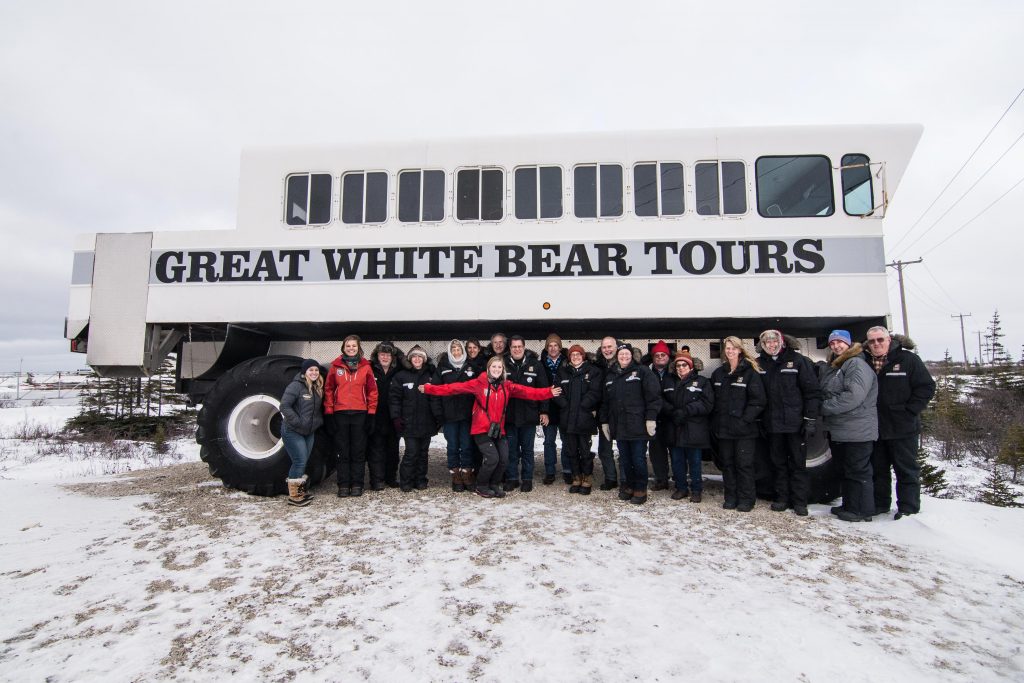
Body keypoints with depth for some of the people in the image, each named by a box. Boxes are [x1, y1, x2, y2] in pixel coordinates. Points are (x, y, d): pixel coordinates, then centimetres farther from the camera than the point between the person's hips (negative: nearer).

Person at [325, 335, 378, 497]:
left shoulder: (365, 366, 4)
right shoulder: (336, 366, 4)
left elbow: (372, 391, 4)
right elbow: (328, 389, 6)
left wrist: (371, 413, 0)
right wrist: (329, 411, 1)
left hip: (360, 414, 0)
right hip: (340, 414, 0)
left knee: (359, 451, 5)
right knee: (343, 451, 6)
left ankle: (357, 484, 13)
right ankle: (343, 485, 12)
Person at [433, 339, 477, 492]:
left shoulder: (471, 367, 7)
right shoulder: (442, 368, 4)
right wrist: (438, 413, -8)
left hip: (467, 414, 1)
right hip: (449, 415, 0)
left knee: (466, 446, 4)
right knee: (453, 446, 5)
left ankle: (467, 476, 15)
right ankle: (456, 478, 15)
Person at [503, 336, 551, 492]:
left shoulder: (535, 364, -1)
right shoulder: (504, 364, 1)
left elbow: (544, 389, 0)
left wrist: (544, 411, -3)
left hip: (529, 415, -1)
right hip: (509, 415, 1)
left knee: (527, 449, 9)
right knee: (511, 449, 9)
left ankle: (527, 479, 20)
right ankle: (511, 478, 21)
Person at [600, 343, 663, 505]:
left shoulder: (642, 371, -1)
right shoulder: (610, 376, 16)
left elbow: (654, 396, -8)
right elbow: (605, 401, 19)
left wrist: (651, 418, -14)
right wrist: (604, 421, 15)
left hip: (638, 425, -5)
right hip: (619, 425, 5)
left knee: (638, 459, 1)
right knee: (624, 459, 11)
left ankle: (640, 490, 14)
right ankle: (627, 487, 24)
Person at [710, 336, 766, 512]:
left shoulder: (750, 372, -5)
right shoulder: (718, 373, 11)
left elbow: (758, 400, -9)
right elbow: (713, 399, 13)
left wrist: (745, 419, -15)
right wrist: (715, 421, 6)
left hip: (744, 428, -5)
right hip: (723, 427, 5)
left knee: (744, 464, 0)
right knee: (727, 463, 10)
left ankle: (746, 499, 12)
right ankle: (731, 497, 20)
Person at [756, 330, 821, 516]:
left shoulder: (798, 360, -3)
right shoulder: (759, 364, 6)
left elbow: (812, 391, -5)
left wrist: (811, 419, -10)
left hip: (795, 423, -3)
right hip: (772, 423, 3)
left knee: (798, 463, 5)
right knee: (777, 462, 11)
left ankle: (800, 501, 14)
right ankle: (782, 497, 21)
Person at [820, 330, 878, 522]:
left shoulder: (857, 364, -13)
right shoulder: (831, 367, 16)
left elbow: (854, 396, -24)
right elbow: (821, 392, 25)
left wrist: (825, 407, -18)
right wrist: (824, 407, 6)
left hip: (856, 431, -9)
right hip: (837, 430, 9)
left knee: (858, 471, -1)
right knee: (845, 469, 17)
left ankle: (862, 511, 9)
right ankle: (849, 506, 28)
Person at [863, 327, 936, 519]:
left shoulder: (908, 360, -6)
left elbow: (927, 387, -7)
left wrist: (909, 411, -12)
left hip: (903, 428, -4)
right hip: (875, 429, 4)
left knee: (907, 469, 4)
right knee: (878, 469, 14)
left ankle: (908, 508, 13)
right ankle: (879, 504, 26)